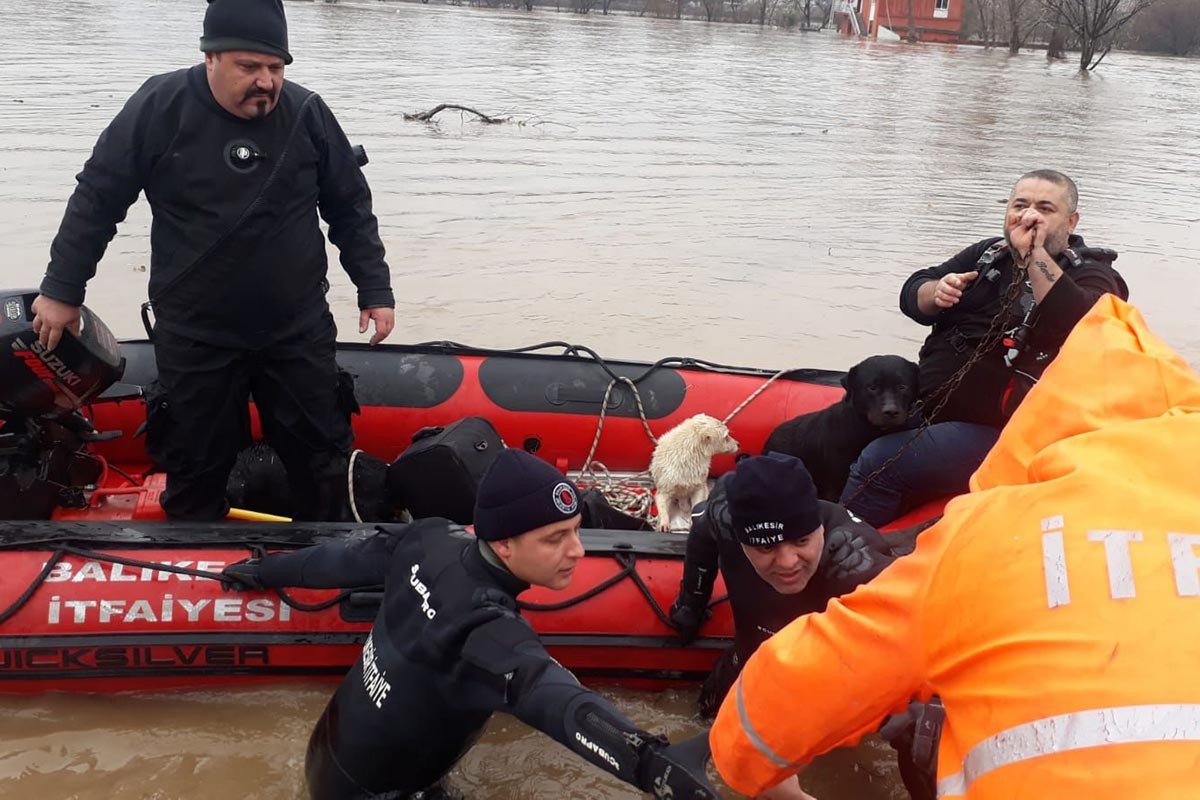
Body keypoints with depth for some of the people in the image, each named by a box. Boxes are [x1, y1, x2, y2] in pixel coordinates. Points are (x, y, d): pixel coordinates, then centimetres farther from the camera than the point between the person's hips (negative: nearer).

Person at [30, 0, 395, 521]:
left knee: (322, 458, 10)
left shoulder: (308, 113, -4)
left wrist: (374, 290, 4)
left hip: (299, 330, 2)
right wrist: (62, 289, 2)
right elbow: (97, 201, 0)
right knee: (195, 465, 10)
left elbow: (350, 210, 6)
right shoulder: (158, 108, -9)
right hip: (194, 336, -1)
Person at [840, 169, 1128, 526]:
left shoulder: (1092, 275, -1)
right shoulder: (989, 254, 16)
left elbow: (1080, 323, -24)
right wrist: (936, 291, -8)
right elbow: (912, 295, 16)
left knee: (878, 462, -23)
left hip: (1001, 430, -7)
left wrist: (1035, 254, -22)